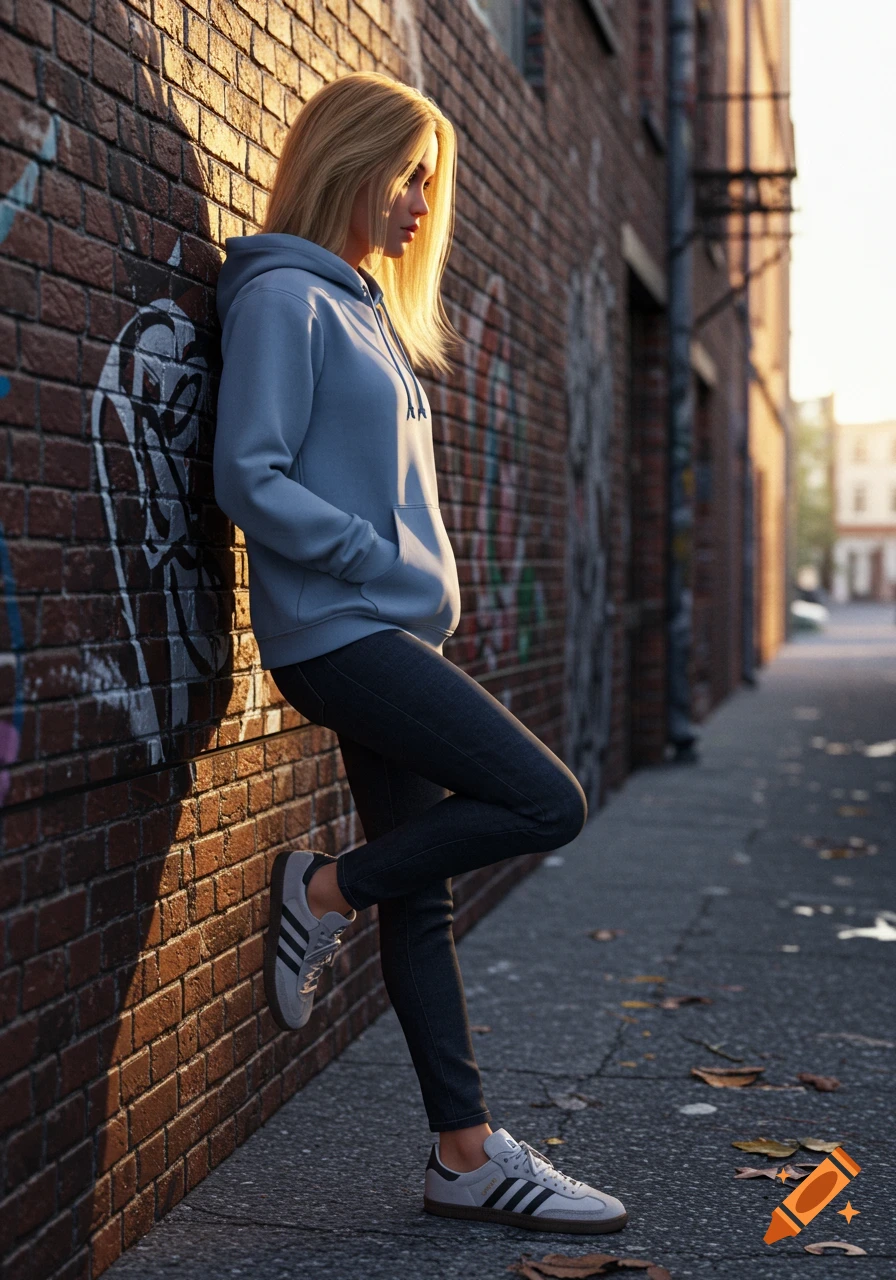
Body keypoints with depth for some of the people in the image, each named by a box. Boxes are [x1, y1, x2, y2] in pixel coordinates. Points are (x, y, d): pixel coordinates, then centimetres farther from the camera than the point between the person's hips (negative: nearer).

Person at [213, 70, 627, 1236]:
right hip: (338, 630, -9)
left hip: (390, 634, 9)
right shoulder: (283, 296, -8)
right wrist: (390, 563, -14)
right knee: (548, 802, -14)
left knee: (421, 897, 8)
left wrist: (426, 583, 8)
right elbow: (251, 481, -16)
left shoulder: (363, 308, 20)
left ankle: (469, 1157, 14)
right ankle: (325, 891, 3)